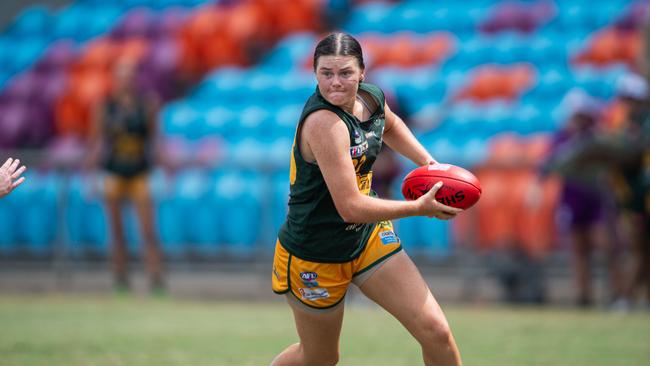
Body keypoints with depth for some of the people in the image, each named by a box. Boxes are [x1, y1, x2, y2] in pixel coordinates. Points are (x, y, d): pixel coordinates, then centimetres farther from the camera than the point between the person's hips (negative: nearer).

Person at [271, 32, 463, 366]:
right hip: (315, 258, -6)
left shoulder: (372, 98, -6)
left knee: (435, 331, -5)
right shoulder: (323, 122, -31)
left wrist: (428, 162, 7)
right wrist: (421, 207, -22)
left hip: (368, 237, 7)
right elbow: (351, 207, -32)